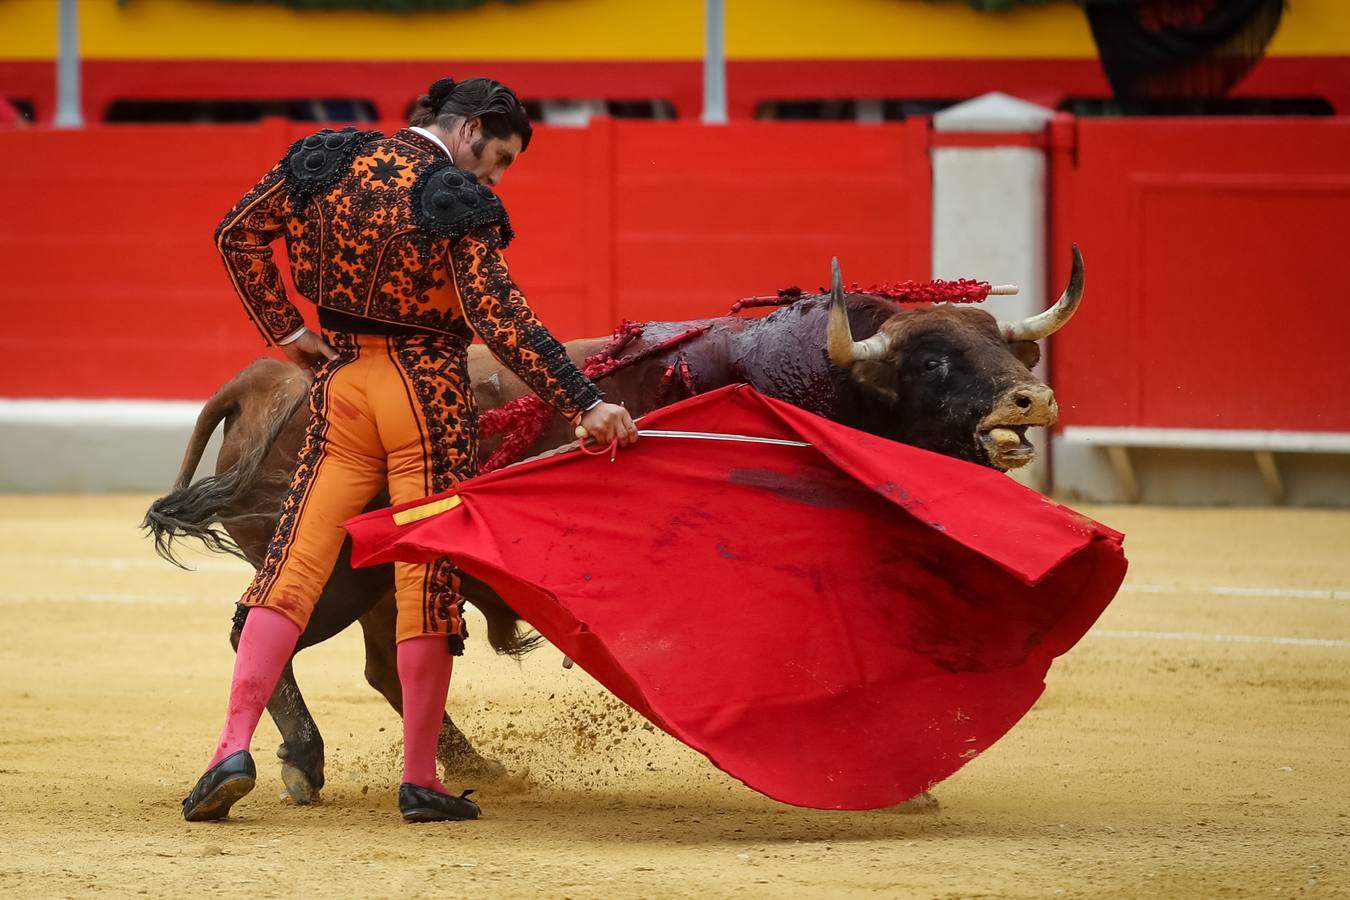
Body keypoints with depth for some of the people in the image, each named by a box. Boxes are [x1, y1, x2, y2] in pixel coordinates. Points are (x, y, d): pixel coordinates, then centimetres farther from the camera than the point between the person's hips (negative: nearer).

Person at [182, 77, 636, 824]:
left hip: (341, 382, 4)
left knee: (294, 565, 4)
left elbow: (238, 234, 10)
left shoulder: (329, 163, 4)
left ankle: (234, 746, -10)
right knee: (427, 579, 3)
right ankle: (419, 778, 6)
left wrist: (283, 329, 12)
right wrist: (584, 405, -24)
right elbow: (499, 317, -22)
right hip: (429, 392, -4)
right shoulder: (459, 203, -14)